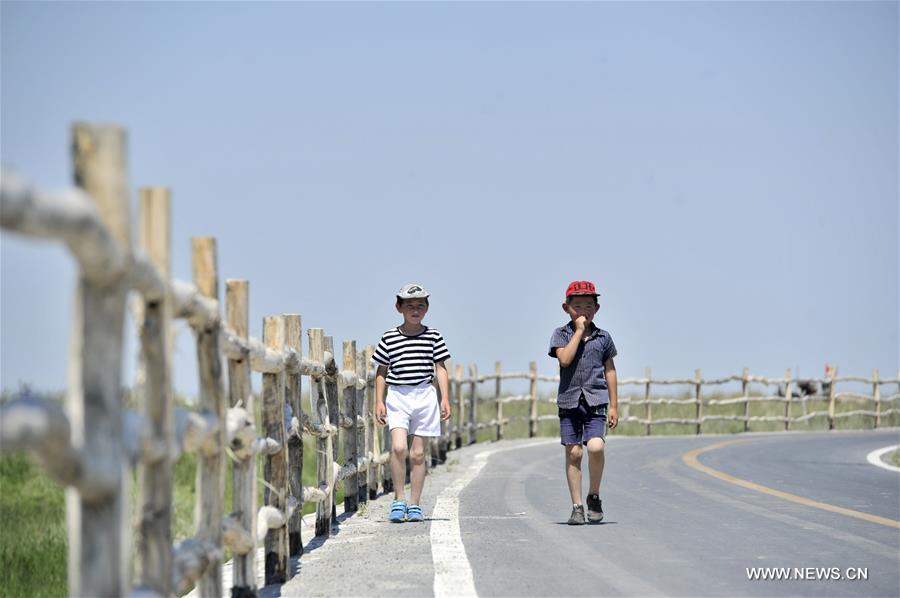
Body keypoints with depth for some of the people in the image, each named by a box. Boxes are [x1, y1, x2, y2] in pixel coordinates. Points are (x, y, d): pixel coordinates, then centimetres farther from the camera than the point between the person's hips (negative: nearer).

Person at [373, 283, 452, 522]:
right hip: (397, 397, -1)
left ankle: (414, 505, 11)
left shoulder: (433, 336, 5)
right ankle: (399, 500, -7)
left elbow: (440, 368, 7)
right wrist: (379, 401, 3)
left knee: (418, 453, 4)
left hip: (424, 396, 1)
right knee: (398, 447, -18)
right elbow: (382, 372, 9)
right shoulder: (389, 338, 4)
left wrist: (445, 398, -1)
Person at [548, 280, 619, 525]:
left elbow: (610, 371, 12)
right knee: (573, 452, 0)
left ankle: (594, 496, 3)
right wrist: (579, 331, -12)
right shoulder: (561, 334, 3)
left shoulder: (603, 337, 8)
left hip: (595, 401, 0)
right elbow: (565, 359, -15)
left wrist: (614, 406, 10)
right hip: (569, 400, 0)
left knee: (595, 446, -18)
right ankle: (577, 506, 8)